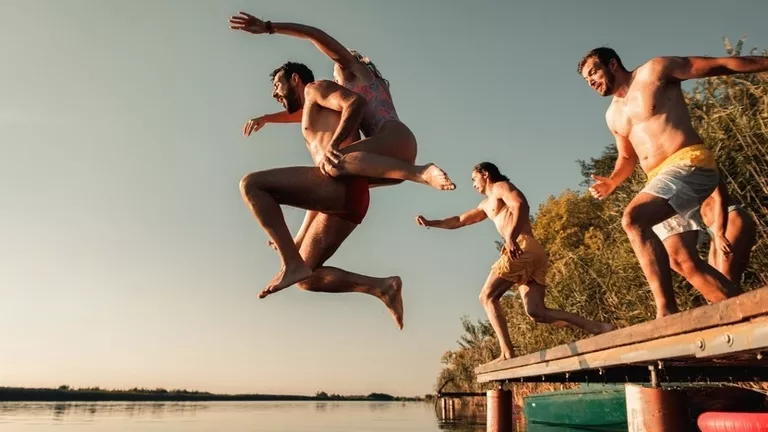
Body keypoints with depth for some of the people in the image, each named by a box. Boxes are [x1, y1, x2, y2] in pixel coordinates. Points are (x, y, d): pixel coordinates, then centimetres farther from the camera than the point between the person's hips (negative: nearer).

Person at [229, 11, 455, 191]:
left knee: (334, 162, -33)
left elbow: (318, 35, 5)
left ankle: (422, 172, -34)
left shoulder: (355, 69, 16)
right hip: (397, 160, 9)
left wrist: (268, 27, -3)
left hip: (396, 138, -9)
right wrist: (266, 118, 33)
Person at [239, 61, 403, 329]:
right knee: (306, 279, 9)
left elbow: (357, 102, -8)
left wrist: (333, 148, -15)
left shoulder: (315, 88, 15)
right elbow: (319, 195, 33)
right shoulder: (313, 128, 38)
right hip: (348, 201, 9)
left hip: (343, 185, -9)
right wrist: (298, 240, 29)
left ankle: (291, 264, -19)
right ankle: (382, 287, 0)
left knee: (251, 184, -12)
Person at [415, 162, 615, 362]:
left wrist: (511, 237, -25)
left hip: (523, 247, -8)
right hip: (532, 253, 8)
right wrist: (431, 223, 38)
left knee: (487, 296, -6)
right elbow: (460, 220, 42)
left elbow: (520, 205, -11)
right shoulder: (486, 205, 35)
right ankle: (599, 327, -12)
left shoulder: (501, 186, 9)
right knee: (537, 312, -3)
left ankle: (507, 353, -16)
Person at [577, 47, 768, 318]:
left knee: (633, 219, -30)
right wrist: (611, 182, 19)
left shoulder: (655, 71, 3)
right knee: (686, 262, -2)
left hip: (689, 163, -8)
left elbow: (720, 64, 4)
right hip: (662, 181, 8)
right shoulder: (613, 116, 22)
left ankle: (666, 310, -32)